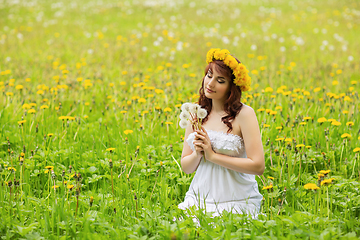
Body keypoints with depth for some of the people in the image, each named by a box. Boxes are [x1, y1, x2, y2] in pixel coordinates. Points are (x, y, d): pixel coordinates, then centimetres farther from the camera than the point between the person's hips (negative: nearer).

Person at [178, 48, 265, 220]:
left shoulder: (244, 114, -9)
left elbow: (258, 166, -16)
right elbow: (185, 168, 11)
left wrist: (212, 155, -15)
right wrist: (197, 154, -11)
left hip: (236, 203, -4)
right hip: (199, 198, 4)